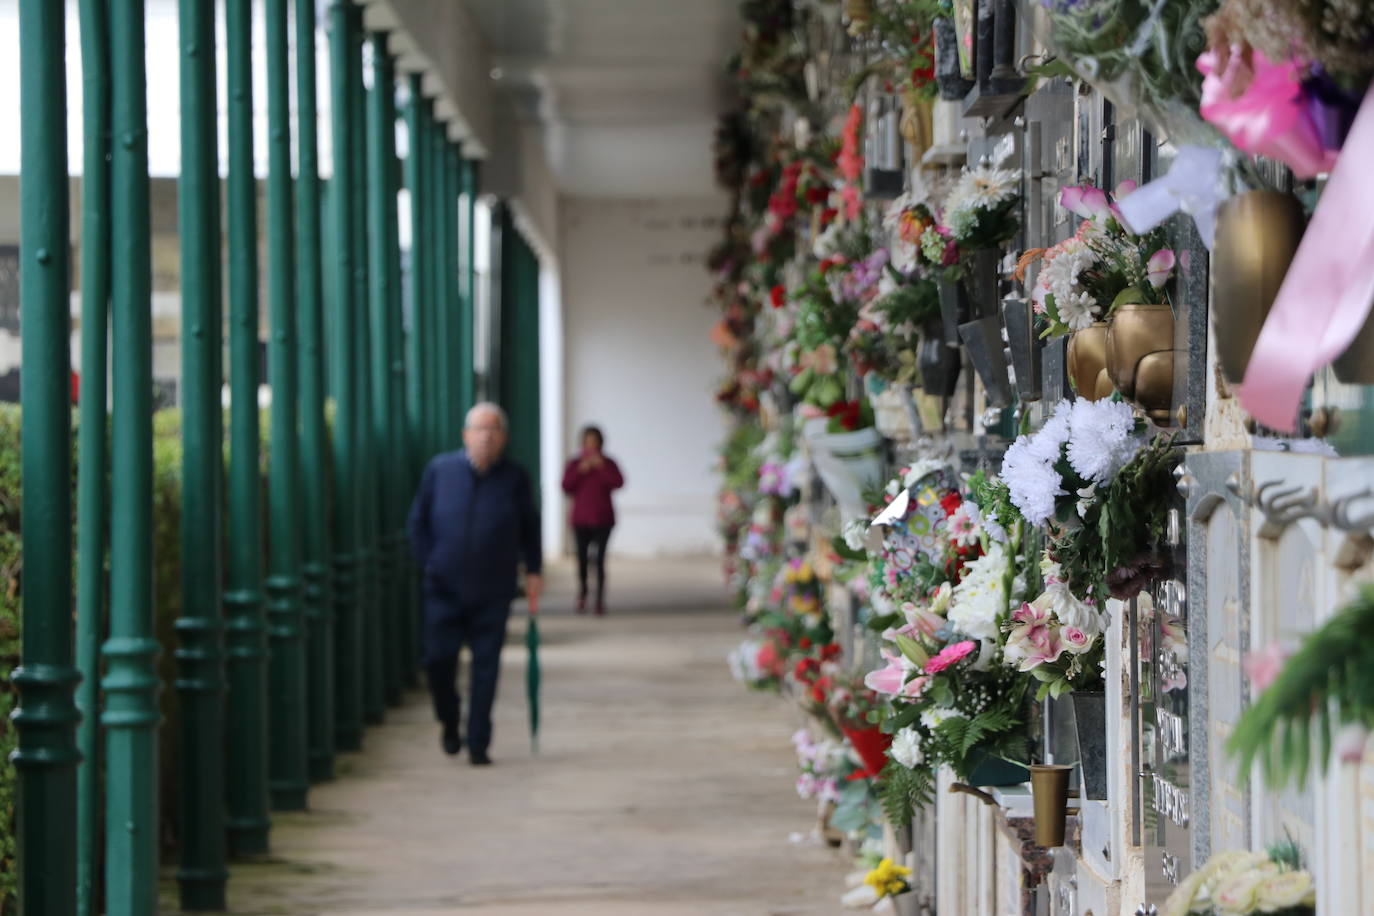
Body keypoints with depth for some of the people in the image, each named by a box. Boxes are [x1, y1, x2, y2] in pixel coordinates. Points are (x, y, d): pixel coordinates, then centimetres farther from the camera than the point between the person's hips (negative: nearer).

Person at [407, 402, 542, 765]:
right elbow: (418, 520, 9)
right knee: (439, 659, -3)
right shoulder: (440, 469, 0)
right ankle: (449, 724, 25)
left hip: (493, 594, 0)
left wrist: (533, 571, 5)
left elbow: (530, 528, 12)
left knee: (486, 666, -2)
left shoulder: (514, 478, 0)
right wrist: (429, 563, 2)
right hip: (445, 587, 1)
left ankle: (478, 745, 5)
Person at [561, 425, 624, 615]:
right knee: (582, 558, -1)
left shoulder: (608, 464, 5)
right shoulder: (574, 465, 7)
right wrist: (580, 471, -14)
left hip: (603, 519, -1)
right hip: (581, 520, 1)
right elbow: (566, 487, -4)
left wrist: (602, 467, -18)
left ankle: (600, 599, -8)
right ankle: (582, 594, 20)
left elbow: (618, 483, -11)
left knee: (600, 559, -9)